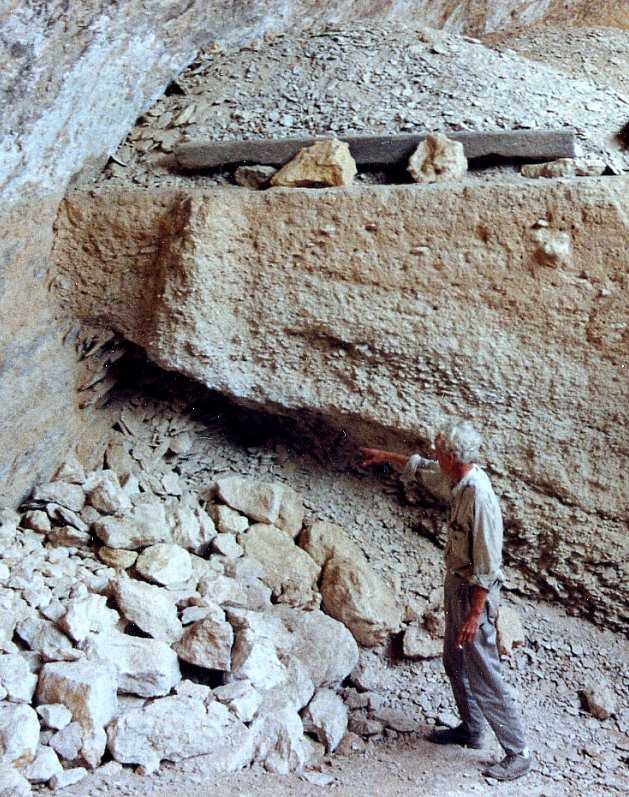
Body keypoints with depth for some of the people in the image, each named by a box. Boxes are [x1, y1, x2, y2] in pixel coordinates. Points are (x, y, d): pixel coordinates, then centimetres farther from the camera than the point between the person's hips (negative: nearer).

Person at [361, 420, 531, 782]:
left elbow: (487, 567, -26)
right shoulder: (459, 481, -1)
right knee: (456, 663, 22)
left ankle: (518, 753, 13)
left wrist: (475, 614, -24)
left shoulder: (479, 498, -29)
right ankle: (471, 729, 40)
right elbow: (421, 469, 21)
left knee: (483, 675, -1)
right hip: (457, 582, 10)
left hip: (474, 591, -10)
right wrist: (385, 456, 29)